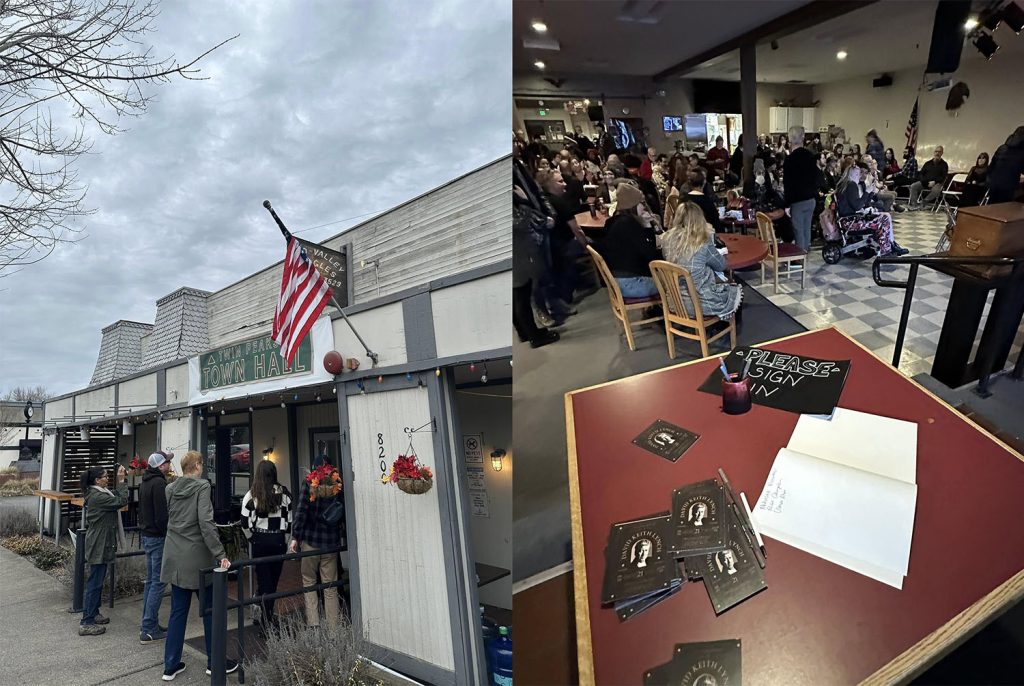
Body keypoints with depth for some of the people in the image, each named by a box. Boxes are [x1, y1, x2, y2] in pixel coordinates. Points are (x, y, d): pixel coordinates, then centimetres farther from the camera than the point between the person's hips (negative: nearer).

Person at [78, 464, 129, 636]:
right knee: (95, 582, -5)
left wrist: (121, 481, 2)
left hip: (101, 544, 11)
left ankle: (93, 614, 31)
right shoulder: (97, 497, -22)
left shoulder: (99, 493, 9)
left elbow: (115, 497, 12)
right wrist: (121, 481, -18)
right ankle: (86, 623, 1)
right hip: (99, 544, -11)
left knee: (97, 581, 19)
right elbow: (121, 501, -24)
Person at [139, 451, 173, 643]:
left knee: (151, 580, 16)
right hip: (158, 537, -10)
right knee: (158, 582, -5)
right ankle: (149, 630, -3)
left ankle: (147, 624, 22)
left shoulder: (145, 482, 14)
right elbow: (162, 514, -22)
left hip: (146, 535, 10)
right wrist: (167, 534, -14)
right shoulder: (159, 483, -18)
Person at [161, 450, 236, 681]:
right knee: (210, 610, 7)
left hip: (175, 558, 6)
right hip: (198, 558, -6)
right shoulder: (202, 486, -14)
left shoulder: (170, 488, 5)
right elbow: (206, 523, -22)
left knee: (178, 611, 14)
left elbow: (169, 518, 15)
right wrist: (220, 554, -22)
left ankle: (171, 665, 18)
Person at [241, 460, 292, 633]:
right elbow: (290, 518, -2)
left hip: (259, 541, 0)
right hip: (278, 540, 1)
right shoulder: (284, 493, -4)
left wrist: (252, 538, 10)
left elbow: (245, 522, -5)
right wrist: (286, 540, 8)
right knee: (274, 577, 14)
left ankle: (267, 619, -3)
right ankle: (269, 615, 25)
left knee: (263, 579, 6)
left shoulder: (251, 495, -5)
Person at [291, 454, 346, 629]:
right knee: (330, 587, 8)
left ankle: (313, 623, 3)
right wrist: (341, 537, 14)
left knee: (308, 582, 13)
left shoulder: (308, 484, -5)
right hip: (331, 542, 2)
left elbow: (301, 511, -11)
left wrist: (295, 537, -8)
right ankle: (333, 629, 10)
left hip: (310, 540, -2)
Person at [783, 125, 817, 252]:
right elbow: (815, 177, 12)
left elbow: (788, 184, -14)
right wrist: (815, 196, 19)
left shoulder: (790, 159, -14)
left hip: (798, 201, -6)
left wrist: (787, 204, -10)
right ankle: (806, 251, 22)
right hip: (811, 199, 6)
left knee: (798, 230, -2)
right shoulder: (811, 156, 5)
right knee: (807, 228, 14)